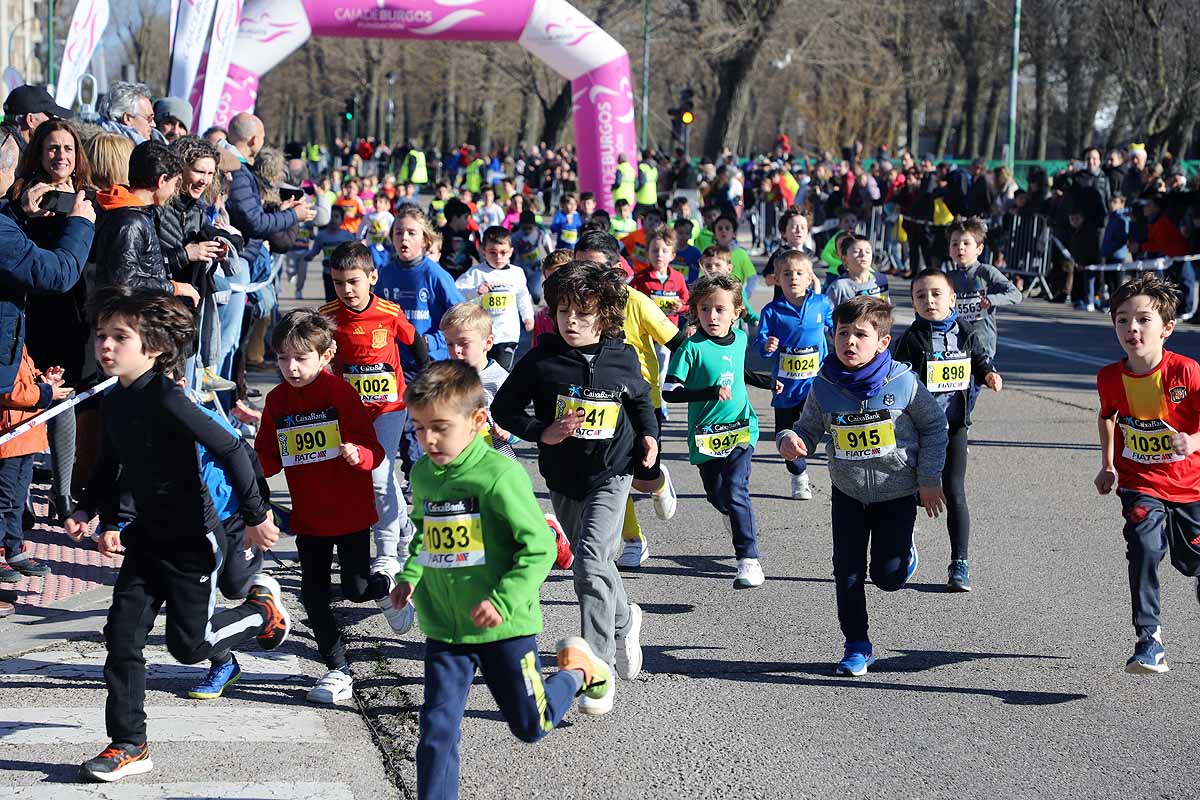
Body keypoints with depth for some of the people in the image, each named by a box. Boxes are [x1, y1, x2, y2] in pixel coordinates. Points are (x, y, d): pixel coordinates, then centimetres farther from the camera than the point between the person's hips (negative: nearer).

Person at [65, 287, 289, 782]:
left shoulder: (165, 400, -24)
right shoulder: (114, 403, 2)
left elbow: (229, 450, -24)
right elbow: (110, 467, 20)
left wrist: (255, 516, -20)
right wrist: (93, 513, 7)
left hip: (193, 540, -7)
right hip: (149, 537, 7)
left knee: (189, 643, 1)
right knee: (122, 636, 1)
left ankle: (262, 609, 28)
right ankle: (129, 745, 10)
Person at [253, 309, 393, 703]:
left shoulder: (341, 393, -14)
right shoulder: (277, 400, 1)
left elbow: (373, 450, -14)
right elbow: (269, 458, 7)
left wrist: (358, 455, -37)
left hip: (350, 513, -5)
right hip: (308, 517, 5)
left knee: (356, 589, -1)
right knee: (313, 596, 4)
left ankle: (388, 584, 36)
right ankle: (339, 671, 17)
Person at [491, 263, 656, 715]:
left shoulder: (622, 360, -6)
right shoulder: (542, 360, -10)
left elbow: (640, 399, 15)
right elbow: (503, 407, -3)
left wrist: (648, 435, 0)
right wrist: (543, 432, -16)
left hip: (610, 474, -3)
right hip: (563, 478, 3)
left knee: (591, 562, -19)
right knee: (595, 563, 17)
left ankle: (600, 673, -14)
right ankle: (625, 621, 49)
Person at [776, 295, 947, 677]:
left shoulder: (902, 381, -17)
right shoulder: (824, 387, -11)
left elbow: (934, 425, -4)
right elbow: (809, 431, 3)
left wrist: (930, 479, -4)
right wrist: (789, 441, -21)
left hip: (897, 491, -2)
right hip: (848, 492, 2)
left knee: (888, 575, -1)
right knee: (848, 572, 1)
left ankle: (904, 552, 35)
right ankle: (857, 646, 14)